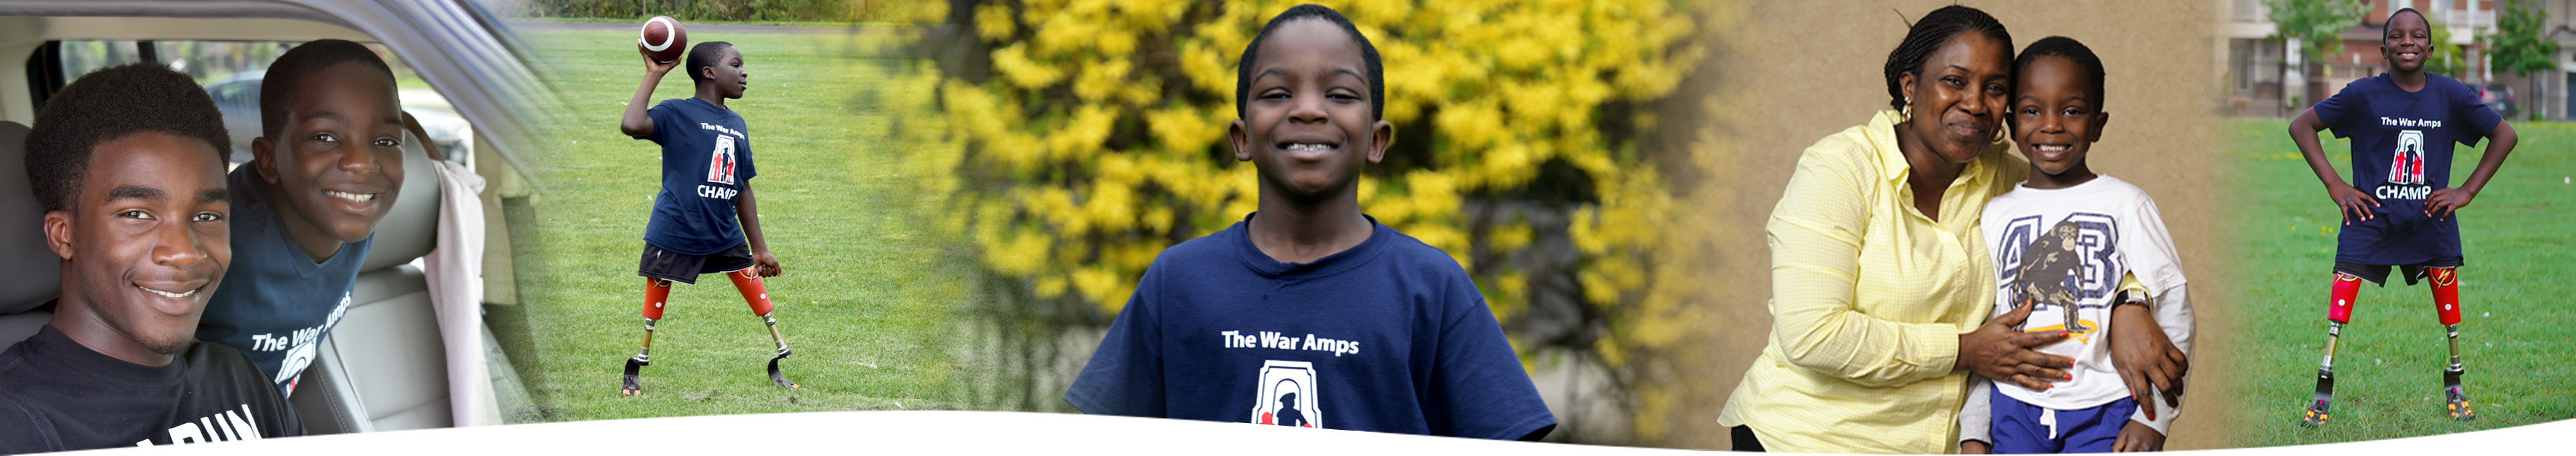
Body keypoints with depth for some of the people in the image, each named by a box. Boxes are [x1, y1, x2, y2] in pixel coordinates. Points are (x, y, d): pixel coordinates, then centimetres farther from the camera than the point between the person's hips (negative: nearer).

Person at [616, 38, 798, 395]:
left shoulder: (737, 125, 12)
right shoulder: (678, 113, -8)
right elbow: (632, 125, -28)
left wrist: (760, 249, 16)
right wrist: (653, 75, -21)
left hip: (725, 235, 6)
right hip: (675, 232, -6)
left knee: (760, 299, 3)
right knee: (653, 311, 5)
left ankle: (777, 372, 14)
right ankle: (633, 374, 22)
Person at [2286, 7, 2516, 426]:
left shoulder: (2451, 94, -2)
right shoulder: (2364, 94, -7)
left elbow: (2505, 135, 9)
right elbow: (2301, 126, 0)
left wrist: (2467, 191, 3)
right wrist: (2334, 185, -5)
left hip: (2431, 217, 2)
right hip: (2370, 215, -2)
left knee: (2450, 305, 3)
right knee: (2341, 298, -13)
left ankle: (2454, 390, 24)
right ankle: (2322, 398, -6)